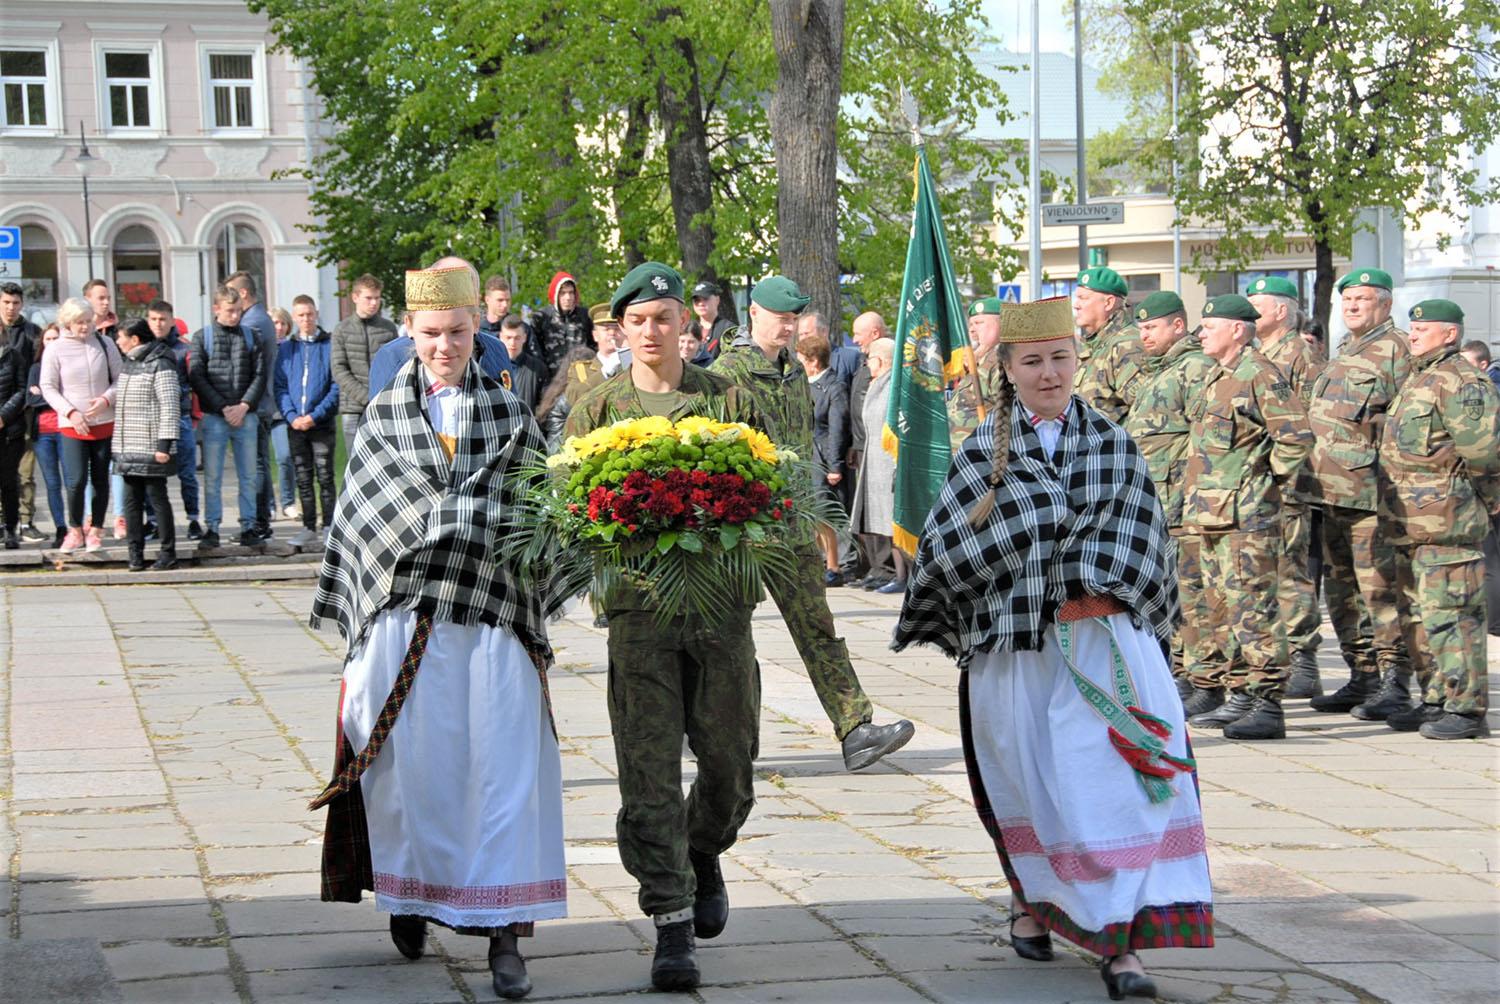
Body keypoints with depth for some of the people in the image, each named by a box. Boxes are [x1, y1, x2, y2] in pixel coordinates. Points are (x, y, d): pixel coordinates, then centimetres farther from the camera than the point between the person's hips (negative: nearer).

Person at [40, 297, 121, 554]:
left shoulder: (104, 344, 1)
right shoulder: (56, 349, -3)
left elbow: (120, 379, 6)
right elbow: (48, 388, -1)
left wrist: (106, 399, -12)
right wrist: (70, 412, -13)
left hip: (105, 423, 2)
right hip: (72, 427, -2)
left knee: (101, 480, 7)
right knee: (76, 481, -10)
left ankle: (94, 531, 18)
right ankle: (75, 531, 8)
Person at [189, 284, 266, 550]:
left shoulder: (249, 336, 8)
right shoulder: (203, 336, 3)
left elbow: (260, 374, 5)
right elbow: (196, 377, -3)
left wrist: (244, 405, -8)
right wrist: (224, 408, -9)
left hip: (245, 416, 2)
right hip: (214, 417, -2)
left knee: (248, 475, 5)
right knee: (212, 477, -1)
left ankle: (248, 526, 10)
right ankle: (211, 528, 3)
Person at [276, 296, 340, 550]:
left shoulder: (329, 346, 0)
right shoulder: (285, 349, 10)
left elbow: (337, 386, -5)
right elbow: (280, 386, 7)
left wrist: (316, 415, -13)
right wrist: (292, 416, -9)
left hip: (323, 424, -3)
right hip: (295, 425, 3)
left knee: (325, 477, -3)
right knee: (303, 479, 7)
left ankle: (329, 526, 2)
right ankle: (309, 528, 12)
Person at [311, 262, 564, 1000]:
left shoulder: (510, 414, 8)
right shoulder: (384, 415, 8)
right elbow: (360, 516, 9)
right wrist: (357, 610, 5)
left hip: (490, 615, 0)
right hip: (405, 614, 1)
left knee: (502, 768, -7)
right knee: (413, 762, 5)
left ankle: (504, 935, -7)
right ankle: (410, 897, 27)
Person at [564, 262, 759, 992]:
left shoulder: (730, 400, 10)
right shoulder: (595, 410, 8)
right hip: (638, 605, -1)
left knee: (730, 760, 6)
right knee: (650, 771, -6)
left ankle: (703, 856, 37)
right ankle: (671, 923, -1)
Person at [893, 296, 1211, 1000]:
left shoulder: (1113, 445, 8)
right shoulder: (984, 452, 4)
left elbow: (1135, 539, 2)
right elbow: (944, 546, 2)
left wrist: (1092, 595, -10)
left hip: (1102, 642, 0)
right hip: (1014, 646, 0)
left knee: (1114, 782, -11)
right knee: (1031, 785, 10)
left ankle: (1121, 944, -12)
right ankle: (1032, 900, 35)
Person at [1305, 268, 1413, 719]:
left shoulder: (1397, 351, -7)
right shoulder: (1344, 352, 21)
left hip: (1372, 495, -9)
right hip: (1332, 494, 10)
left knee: (1380, 588, -8)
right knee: (1341, 590, 13)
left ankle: (1394, 685, -5)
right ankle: (1362, 678, 21)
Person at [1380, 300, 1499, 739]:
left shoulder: (1459, 381, -13)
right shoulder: (1417, 380, 19)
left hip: (1446, 520, -11)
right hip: (1411, 522, 11)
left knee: (1448, 615, -10)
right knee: (1417, 616, 15)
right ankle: (1436, 700, 23)